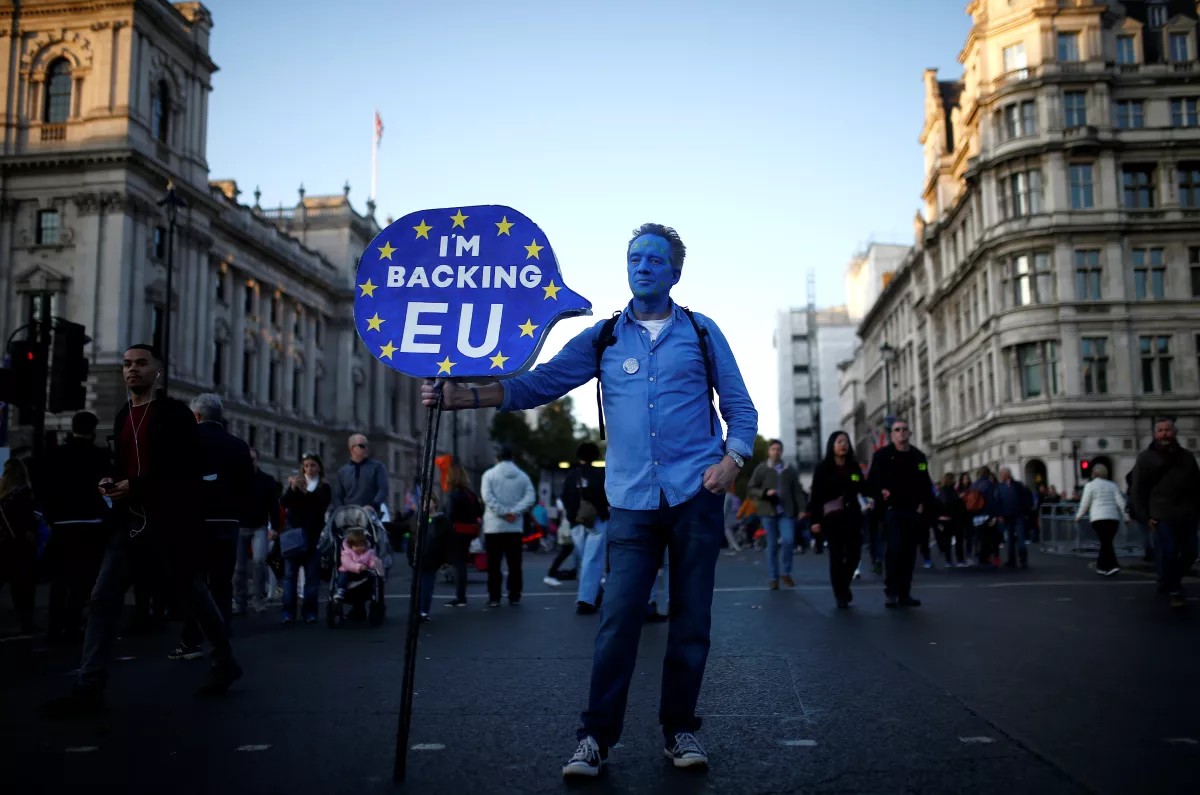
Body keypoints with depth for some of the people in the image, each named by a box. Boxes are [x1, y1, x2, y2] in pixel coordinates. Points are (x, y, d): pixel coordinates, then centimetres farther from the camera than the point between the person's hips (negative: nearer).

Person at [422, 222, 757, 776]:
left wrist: (733, 459, -7)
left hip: (696, 495, 0)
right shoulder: (603, 338, 11)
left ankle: (679, 730, 19)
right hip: (633, 499, 0)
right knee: (618, 618, -6)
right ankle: (596, 737, 4)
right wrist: (466, 397, -7)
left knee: (691, 618, 5)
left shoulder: (702, 333, 9)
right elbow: (536, 385, 5)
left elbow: (740, 408, 11)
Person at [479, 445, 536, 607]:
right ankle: (514, 597, 8)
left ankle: (494, 597, 2)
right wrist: (515, 512, -11)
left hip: (494, 527, -2)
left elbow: (487, 496, -14)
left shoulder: (489, 474, -2)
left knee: (494, 564, 3)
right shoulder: (522, 476, 5)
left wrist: (503, 512, -13)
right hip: (515, 527, 2)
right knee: (514, 564, 8)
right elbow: (530, 497, -6)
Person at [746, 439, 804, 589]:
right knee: (772, 545, 1)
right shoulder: (761, 469, 5)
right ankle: (774, 578, 10)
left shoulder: (790, 470, 12)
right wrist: (765, 493, -14)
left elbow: (798, 491, 9)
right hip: (768, 512, -1)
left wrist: (801, 509, -2)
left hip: (786, 512, 1)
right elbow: (750, 489, 3)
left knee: (788, 540, -13)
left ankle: (786, 574, 6)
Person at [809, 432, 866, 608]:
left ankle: (844, 584, 27)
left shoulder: (853, 466, 10)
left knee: (854, 553, 1)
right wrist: (816, 519, -11)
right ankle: (840, 593, 9)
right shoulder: (823, 468, -2)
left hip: (852, 515, 4)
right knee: (837, 555, -1)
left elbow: (863, 488, 10)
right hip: (832, 516, -4)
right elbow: (816, 495, -5)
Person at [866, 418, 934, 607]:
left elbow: (926, 485, 18)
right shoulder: (883, 455, -1)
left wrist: (923, 504, 5)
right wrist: (881, 494, -17)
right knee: (895, 549, -16)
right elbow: (872, 481, 0)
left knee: (909, 553, 6)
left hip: (913, 512, 5)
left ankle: (904, 594, 12)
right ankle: (891, 591, -6)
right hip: (893, 510, -4)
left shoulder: (919, 457, 11)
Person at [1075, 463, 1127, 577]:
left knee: (1105, 542, -6)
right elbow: (1120, 502, 6)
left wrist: (1079, 516, 16)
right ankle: (1101, 566, 13)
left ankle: (1112, 566, -19)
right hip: (1113, 518, 4)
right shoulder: (1112, 485, 15)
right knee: (1107, 542, 12)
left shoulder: (1090, 485, 5)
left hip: (1098, 518, -4)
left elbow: (1085, 503, 4)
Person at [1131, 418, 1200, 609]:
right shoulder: (1146, 457, 2)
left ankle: (1167, 582, 28)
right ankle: (1174, 591, 6)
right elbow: (1138, 489, 0)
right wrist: (1146, 515, -6)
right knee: (1168, 554, -8)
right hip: (1162, 515, -4)